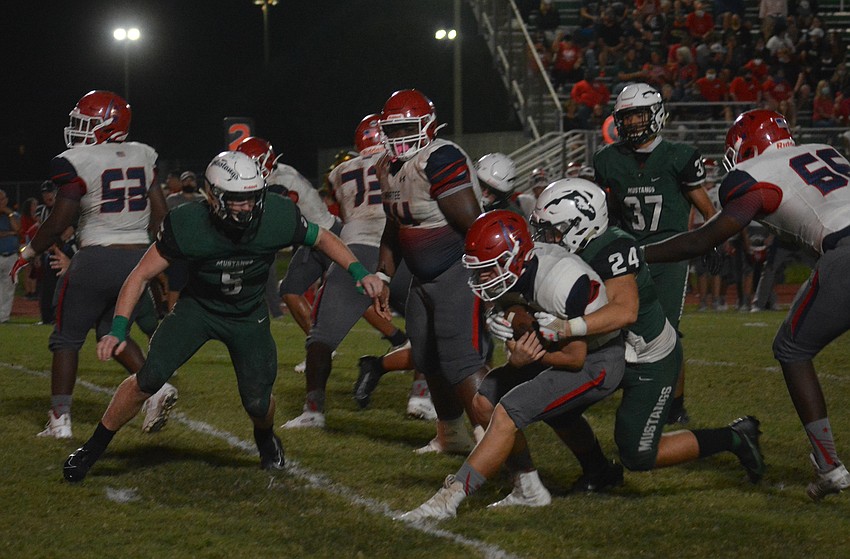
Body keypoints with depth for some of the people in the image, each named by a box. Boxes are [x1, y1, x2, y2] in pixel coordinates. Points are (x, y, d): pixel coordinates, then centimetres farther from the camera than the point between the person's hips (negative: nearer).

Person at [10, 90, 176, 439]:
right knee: (112, 331, 22)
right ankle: (156, 387, 1)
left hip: (97, 259, -6)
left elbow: (58, 224, -11)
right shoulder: (142, 157, 6)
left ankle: (60, 420, 7)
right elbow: (160, 213, 10)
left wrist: (28, 254, 3)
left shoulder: (78, 162, -11)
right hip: (138, 259, 6)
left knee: (67, 338, 9)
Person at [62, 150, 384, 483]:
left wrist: (359, 272, -17)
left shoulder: (278, 218, -26)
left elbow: (323, 239, -5)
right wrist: (118, 330, -30)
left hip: (248, 315, 1)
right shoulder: (186, 225, -29)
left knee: (257, 402, -5)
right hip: (198, 307, -1)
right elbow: (140, 277, -20)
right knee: (149, 378, -18)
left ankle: (266, 440, 35)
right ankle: (93, 448, 1)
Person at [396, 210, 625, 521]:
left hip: (595, 363, -9)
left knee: (507, 414, -20)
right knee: (486, 400, 5)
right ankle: (529, 490, 9)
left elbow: (575, 358, -23)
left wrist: (535, 352, -33)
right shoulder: (508, 278, -7)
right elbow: (516, 353, -3)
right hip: (558, 351, 9)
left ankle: (448, 500, -20)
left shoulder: (561, 283, -32)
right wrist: (519, 358, -25)